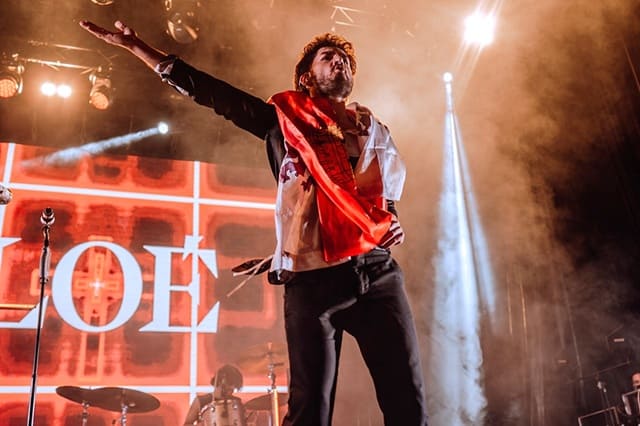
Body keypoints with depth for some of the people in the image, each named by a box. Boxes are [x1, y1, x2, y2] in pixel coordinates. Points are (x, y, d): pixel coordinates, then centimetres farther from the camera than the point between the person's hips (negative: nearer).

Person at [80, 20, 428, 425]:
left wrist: (394, 224, 5)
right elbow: (208, 91, 11)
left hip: (378, 270, 3)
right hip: (312, 276, -3)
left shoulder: (375, 130, 22)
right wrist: (135, 46, 10)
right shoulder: (284, 118, 13)